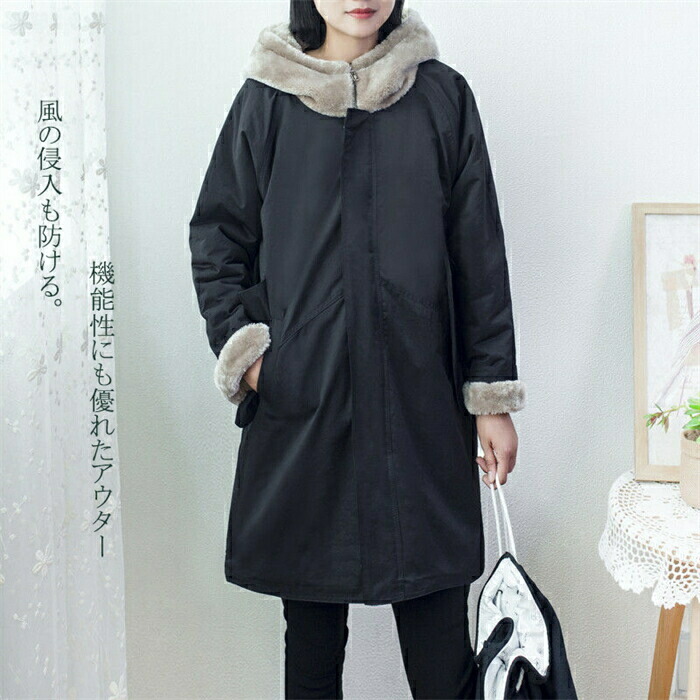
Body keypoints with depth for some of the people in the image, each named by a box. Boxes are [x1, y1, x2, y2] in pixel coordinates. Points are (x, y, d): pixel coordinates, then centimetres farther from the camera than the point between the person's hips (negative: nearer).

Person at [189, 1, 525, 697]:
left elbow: (479, 255, 5)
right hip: (301, 401, 1)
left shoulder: (443, 96, 5)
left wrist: (494, 395, 2)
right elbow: (215, 240, 11)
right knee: (311, 615, 9)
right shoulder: (265, 101, 5)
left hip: (421, 400, 0)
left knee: (437, 622, 3)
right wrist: (241, 347, -4)